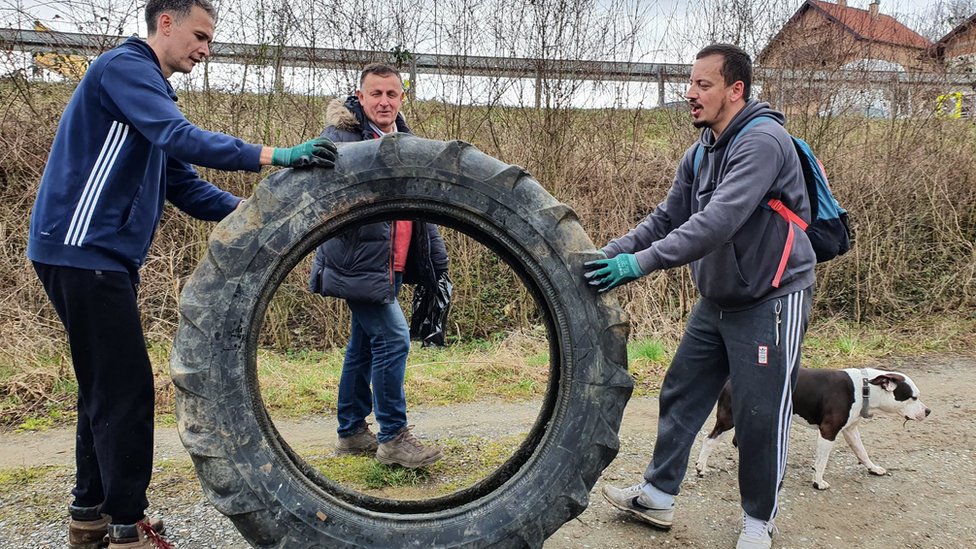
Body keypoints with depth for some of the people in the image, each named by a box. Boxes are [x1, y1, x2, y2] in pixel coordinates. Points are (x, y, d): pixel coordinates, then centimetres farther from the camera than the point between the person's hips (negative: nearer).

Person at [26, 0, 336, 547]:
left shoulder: (152, 93, 21)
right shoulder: (124, 65, -9)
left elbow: (185, 187, 16)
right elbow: (181, 137, -26)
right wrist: (276, 155, -31)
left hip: (105, 255, 10)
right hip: (84, 251, -10)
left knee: (106, 386, 14)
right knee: (126, 389, -8)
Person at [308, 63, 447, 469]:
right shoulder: (341, 138, -9)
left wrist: (436, 268, 16)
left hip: (390, 266, 8)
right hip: (357, 264, -8)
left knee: (365, 345, 15)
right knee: (393, 339, -12)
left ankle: (352, 432, 28)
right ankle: (393, 438, 0)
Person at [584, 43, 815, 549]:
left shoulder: (763, 141, -21)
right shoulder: (700, 152, 6)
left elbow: (718, 221, -32)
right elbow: (666, 218, 6)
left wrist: (640, 263, -36)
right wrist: (611, 253, -9)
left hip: (771, 300, -8)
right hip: (717, 300, 8)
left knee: (760, 416, 1)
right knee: (680, 396, 12)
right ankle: (657, 497, 25)